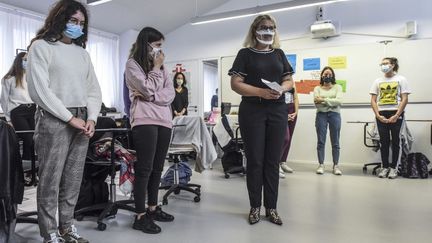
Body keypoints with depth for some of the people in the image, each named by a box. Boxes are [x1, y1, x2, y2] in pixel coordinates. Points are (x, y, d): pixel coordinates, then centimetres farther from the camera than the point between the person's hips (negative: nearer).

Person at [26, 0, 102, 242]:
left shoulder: (83, 52, 17)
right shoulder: (41, 46, 1)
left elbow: (94, 89, 14)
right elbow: (40, 89, -8)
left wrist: (91, 118, -1)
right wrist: (70, 117, -13)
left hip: (82, 120, 5)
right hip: (54, 119, -5)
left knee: (74, 178, 8)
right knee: (51, 179, -1)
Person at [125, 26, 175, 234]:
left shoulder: (161, 67, 19)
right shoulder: (132, 64, 3)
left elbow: (170, 94, 7)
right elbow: (148, 89, -12)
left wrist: (148, 96, -9)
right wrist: (156, 67, 1)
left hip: (164, 120, 6)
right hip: (145, 121, -6)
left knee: (157, 168, 10)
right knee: (145, 168, -6)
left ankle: (153, 208, 22)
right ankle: (140, 216, 1)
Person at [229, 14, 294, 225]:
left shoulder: (279, 54, 14)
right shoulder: (245, 53, 2)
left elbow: (289, 80, 15)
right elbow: (235, 84, -7)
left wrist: (282, 88, -9)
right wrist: (261, 92, -19)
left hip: (277, 111, 4)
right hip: (252, 111, -3)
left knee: (273, 160, 6)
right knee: (255, 160, 2)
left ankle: (271, 207, 17)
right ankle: (255, 207, 16)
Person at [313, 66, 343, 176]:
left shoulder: (337, 87, 9)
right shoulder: (317, 88, 10)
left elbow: (339, 101, -8)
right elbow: (317, 104, -5)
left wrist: (324, 100, -13)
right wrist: (332, 102, -12)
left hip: (334, 114, 0)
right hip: (321, 115, 0)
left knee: (335, 142, 3)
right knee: (321, 141, -1)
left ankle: (336, 165, 9)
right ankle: (321, 165, 5)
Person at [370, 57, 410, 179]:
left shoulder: (401, 79, 3)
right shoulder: (378, 81, 10)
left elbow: (404, 99, -3)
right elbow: (373, 100, 6)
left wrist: (396, 116, -13)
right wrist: (378, 115, -7)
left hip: (396, 114, -2)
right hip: (381, 114, 2)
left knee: (395, 141, 2)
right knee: (384, 141, 3)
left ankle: (394, 168, 10)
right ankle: (385, 167, 11)